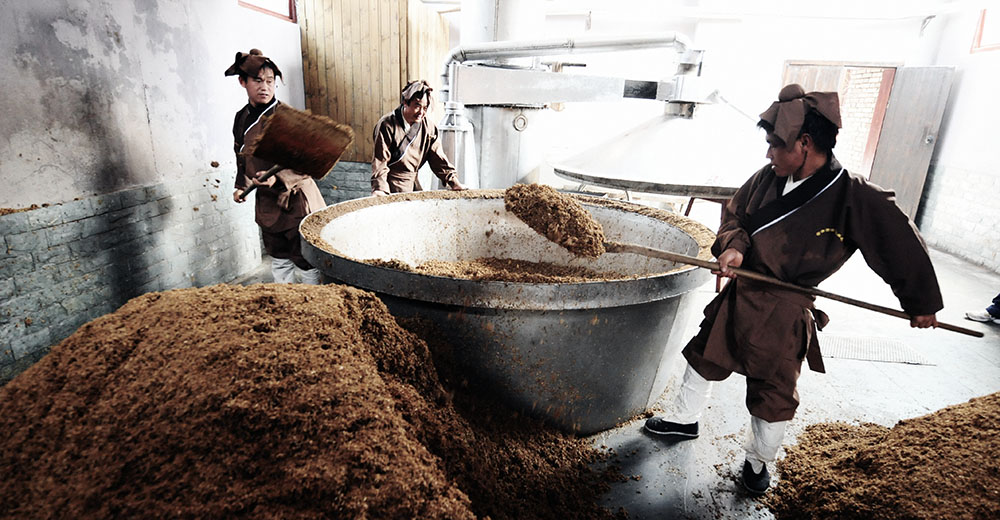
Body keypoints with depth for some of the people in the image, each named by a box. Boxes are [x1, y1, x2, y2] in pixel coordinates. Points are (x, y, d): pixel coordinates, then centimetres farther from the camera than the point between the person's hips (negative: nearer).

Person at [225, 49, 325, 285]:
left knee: (306, 265, -3)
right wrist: (241, 186, 13)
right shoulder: (241, 118, 8)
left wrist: (278, 177, -30)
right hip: (267, 203, 7)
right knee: (279, 264, 17)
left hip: (296, 202, -6)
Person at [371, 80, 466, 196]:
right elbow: (380, 160, -14)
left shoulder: (428, 127, 3)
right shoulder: (387, 125, -12)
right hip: (392, 186, -5)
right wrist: (380, 189, -25)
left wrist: (454, 182, 2)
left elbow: (438, 157, 8)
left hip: (413, 183, 5)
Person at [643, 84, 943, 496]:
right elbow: (734, 214, 8)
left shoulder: (856, 199, -20)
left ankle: (758, 461, 37)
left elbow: (902, 247, -7)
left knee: (773, 399, 8)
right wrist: (731, 245, -14)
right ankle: (685, 420, 46)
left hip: (784, 318, -5)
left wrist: (921, 304, 5)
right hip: (738, 297, 5)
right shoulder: (767, 178, -7)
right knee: (702, 358, 20)